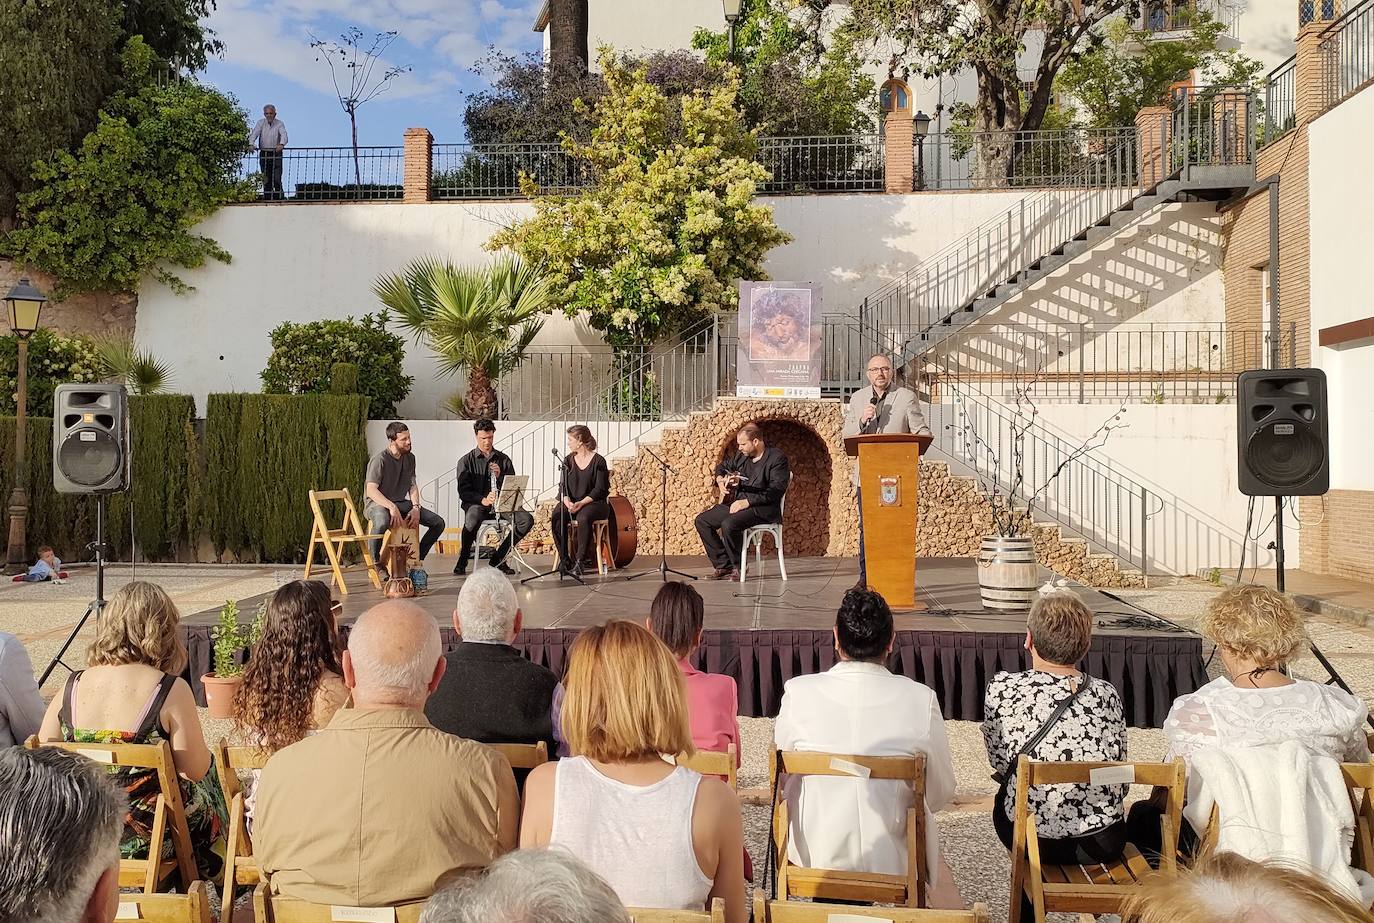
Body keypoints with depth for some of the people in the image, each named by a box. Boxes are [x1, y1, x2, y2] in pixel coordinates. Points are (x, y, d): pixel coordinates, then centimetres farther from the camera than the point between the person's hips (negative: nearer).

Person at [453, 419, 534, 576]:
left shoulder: (504, 459, 13)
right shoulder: (466, 461, 6)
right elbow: (463, 491, -4)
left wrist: (499, 475, -10)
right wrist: (483, 499, -22)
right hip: (476, 503, -3)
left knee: (527, 520, -24)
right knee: (473, 517, -40)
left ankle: (498, 558, -9)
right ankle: (462, 560, -13)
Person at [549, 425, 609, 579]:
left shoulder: (598, 461, -5)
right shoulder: (568, 460, 11)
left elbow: (600, 489, -9)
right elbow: (564, 486, 9)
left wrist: (581, 503, -21)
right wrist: (567, 501, -13)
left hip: (594, 503, -4)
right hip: (571, 502, 5)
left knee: (583, 518, -38)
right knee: (555, 517, -27)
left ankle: (579, 561, -28)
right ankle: (564, 559, -21)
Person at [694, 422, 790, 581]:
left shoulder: (777, 458, -9)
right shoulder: (743, 457, 14)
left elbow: (777, 490, -19)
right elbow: (722, 466, 33)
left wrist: (747, 502, -22)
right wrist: (720, 479, 8)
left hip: (763, 509, -9)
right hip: (735, 504, 9)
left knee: (728, 524, -33)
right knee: (702, 520, -1)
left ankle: (738, 567, -9)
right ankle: (724, 566, 2)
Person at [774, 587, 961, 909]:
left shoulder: (799, 692, -12)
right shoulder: (921, 700, -13)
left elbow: (782, 779, -1)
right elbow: (942, 792, -2)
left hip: (814, 854, 0)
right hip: (894, 858, 0)